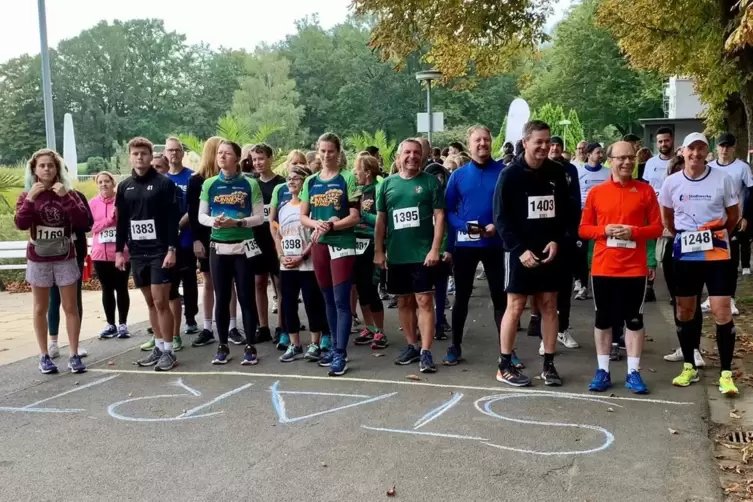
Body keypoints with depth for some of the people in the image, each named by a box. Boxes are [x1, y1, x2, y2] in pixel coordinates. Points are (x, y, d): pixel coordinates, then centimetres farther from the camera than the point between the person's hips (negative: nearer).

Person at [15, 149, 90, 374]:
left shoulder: (68, 193, 1)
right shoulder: (27, 195, 2)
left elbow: (83, 220, -12)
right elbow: (20, 224, -12)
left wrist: (65, 197, -20)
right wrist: (30, 199, -20)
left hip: (65, 258, 0)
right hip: (38, 260, 0)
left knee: (71, 307, 2)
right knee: (40, 308, 7)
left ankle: (74, 355, 7)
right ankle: (44, 356, 14)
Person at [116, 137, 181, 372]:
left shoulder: (164, 183, -5)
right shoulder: (124, 187, 10)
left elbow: (173, 219, -9)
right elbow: (121, 222, 13)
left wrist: (172, 249, -15)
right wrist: (119, 250, 7)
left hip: (160, 251, -5)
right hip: (137, 253, 5)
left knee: (161, 302, -6)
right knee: (150, 302, 11)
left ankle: (168, 351, 1)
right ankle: (159, 346, 20)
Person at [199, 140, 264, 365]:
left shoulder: (250, 184, -3)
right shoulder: (209, 184, 5)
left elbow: (260, 217, -4)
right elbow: (201, 216, 7)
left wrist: (237, 222, -18)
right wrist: (213, 222, -14)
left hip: (243, 247, -2)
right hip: (218, 247, 3)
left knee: (246, 297, 1)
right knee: (221, 298, 8)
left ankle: (250, 347, 8)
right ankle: (223, 346, 18)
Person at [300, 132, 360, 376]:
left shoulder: (347, 178, -3)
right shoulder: (311, 181, 10)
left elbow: (354, 217, -8)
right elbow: (303, 216, 8)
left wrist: (331, 225, -20)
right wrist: (317, 224, -12)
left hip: (342, 245, -5)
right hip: (319, 245, 5)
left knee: (341, 301, -6)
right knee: (329, 300, 12)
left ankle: (341, 354, -5)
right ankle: (336, 348, 22)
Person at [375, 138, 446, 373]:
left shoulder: (430, 182, -1)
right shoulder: (387, 184, 8)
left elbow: (439, 216, -4)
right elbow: (380, 220, 10)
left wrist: (435, 249, -12)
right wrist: (379, 251, 5)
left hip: (422, 253, -4)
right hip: (396, 255, 4)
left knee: (424, 301, -4)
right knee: (404, 302, 12)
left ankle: (426, 352, -2)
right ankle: (412, 345, 25)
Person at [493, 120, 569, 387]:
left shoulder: (557, 172, 4)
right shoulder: (510, 174, -7)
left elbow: (565, 211, 10)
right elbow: (501, 218, -9)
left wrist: (556, 240, -6)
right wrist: (519, 249, -16)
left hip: (549, 251, 4)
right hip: (519, 251, -4)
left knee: (549, 305, 7)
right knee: (515, 307, 0)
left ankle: (549, 364, 17)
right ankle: (505, 366, 9)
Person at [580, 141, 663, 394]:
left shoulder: (646, 191, 1)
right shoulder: (596, 192, 3)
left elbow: (657, 227, 2)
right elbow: (583, 229, 5)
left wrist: (634, 231, -15)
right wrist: (604, 230, -13)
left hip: (635, 268, -1)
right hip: (603, 267, 1)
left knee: (634, 319, 6)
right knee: (603, 319, 7)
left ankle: (633, 372, 15)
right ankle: (603, 371, 17)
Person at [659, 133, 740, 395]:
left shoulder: (723, 179, -6)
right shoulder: (671, 182, -1)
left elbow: (733, 214, 7)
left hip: (717, 253, -2)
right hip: (684, 254, 2)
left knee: (722, 311, -6)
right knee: (684, 310, 9)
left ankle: (726, 373, 3)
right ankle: (689, 367, 24)